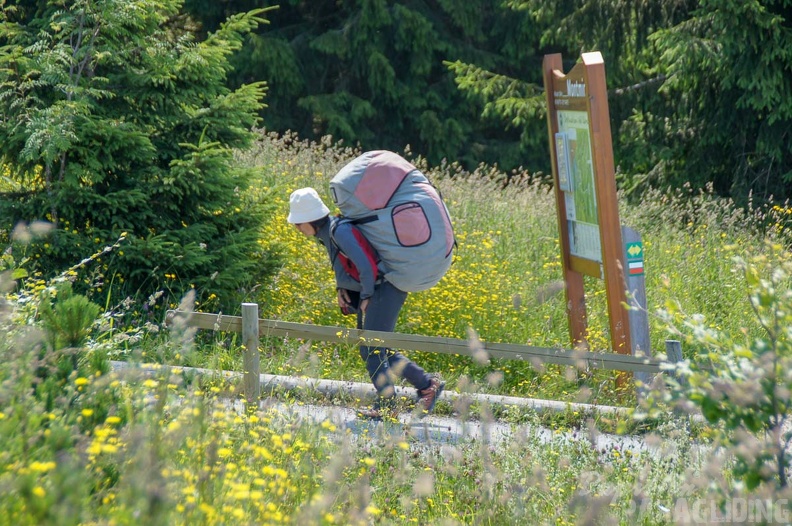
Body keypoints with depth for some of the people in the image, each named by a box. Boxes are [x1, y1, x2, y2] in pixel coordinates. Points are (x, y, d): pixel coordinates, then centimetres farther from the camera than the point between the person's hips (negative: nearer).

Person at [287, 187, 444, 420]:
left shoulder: (341, 231, -23)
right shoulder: (326, 232, 7)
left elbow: (367, 267, -26)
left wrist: (366, 296, -14)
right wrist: (340, 288, 7)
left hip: (386, 287, -10)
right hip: (373, 291, 10)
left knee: (372, 349, -8)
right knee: (374, 350, 13)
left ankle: (386, 406, 0)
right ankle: (427, 383, 19)